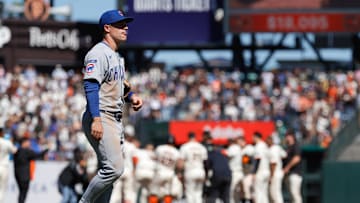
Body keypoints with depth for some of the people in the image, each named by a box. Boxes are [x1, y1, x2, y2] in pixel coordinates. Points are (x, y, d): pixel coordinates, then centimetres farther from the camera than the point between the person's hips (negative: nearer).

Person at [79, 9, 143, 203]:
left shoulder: (117, 57, 20)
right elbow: (91, 86, -21)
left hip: (115, 120, 10)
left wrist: (131, 97, 8)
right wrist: (96, 119, -30)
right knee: (113, 169, -18)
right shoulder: (98, 53, -11)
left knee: (110, 171, 9)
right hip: (101, 119, -10)